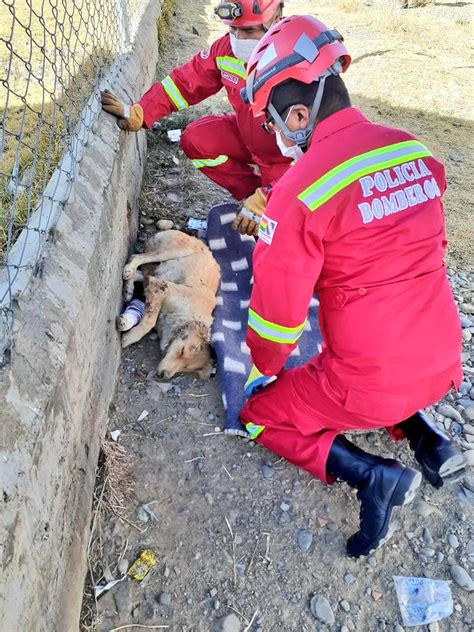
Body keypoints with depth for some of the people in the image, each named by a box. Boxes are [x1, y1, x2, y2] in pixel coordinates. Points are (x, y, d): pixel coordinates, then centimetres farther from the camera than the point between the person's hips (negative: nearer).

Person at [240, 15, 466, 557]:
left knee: (262, 414, 15)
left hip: (370, 385, -6)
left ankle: (371, 475, -1)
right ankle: (423, 436, 16)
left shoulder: (300, 190, -21)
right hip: (442, 367, 7)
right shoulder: (417, 153, -1)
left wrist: (264, 368, 7)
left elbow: (277, 306, -13)